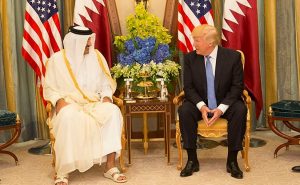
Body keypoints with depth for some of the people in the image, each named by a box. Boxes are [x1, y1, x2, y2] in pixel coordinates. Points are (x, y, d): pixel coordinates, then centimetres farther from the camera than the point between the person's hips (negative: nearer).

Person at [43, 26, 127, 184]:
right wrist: (59, 100, -16)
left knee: (113, 111, -29)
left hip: (94, 103, 3)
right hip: (68, 104, -2)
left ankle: (110, 166, -25)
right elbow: (49, 87, 3)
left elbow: (106, 84, 12)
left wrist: (106, 97, -8)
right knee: (68, 117, -39)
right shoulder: (57, 59, 0)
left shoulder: (96, 56, 7)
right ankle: (62, 171, -27)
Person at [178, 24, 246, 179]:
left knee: (240, 110, -32)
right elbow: (188, 87, -5)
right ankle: (192, 160, -19)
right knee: (184, 110, -29)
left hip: (225, 104, -1)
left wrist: (221, 108, -23)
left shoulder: (233, 56, -10)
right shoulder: (190, 58, -5)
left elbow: (237, 86, -10)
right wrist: (201, 106, -24)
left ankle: (232, 161, -18)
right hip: (200, 104, 1)